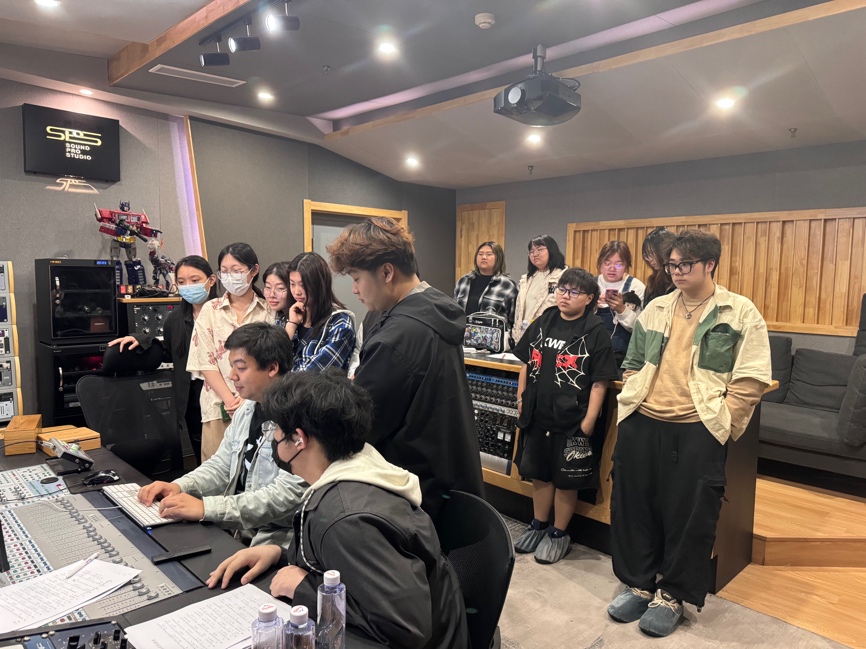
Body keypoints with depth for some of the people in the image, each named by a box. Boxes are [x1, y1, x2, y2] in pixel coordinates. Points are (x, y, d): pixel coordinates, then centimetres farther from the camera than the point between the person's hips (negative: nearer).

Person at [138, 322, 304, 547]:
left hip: (273, 541, -8)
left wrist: (205, 507, -27)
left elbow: (289, 494, -26)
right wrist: (179, 486, -2)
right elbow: (221, 465, 17)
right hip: (234, 532, 8)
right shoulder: (247, 410, 11)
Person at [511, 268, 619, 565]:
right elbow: (526, 365, 12)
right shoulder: (541, 323, 6)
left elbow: (599, 382, -11)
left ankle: (559, 534, 26)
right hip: (536, 415, 5)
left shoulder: (596, 333, -9)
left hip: (572, 420, -5)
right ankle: (538, 526, 36)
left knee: (566, 479, 9)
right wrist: (521, 399, 8)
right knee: (539, 473, 18)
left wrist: (589, 421, -14)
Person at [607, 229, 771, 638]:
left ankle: (672, 594, 25)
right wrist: (631, 403, 6)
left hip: (697, 430, -4)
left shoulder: (740, 313, -1)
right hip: (641, 424, 5)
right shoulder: (655, 310, 12)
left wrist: (718, 426, -11)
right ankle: (638, 584, 30)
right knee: (632, 506, 11)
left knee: (688, 515, 5)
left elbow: (750, 381, -5)